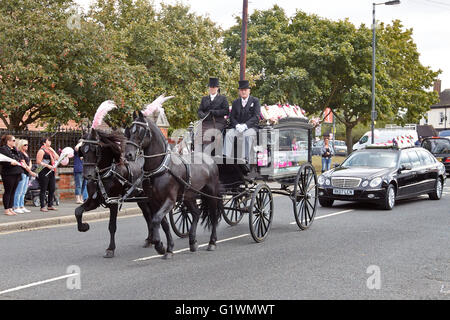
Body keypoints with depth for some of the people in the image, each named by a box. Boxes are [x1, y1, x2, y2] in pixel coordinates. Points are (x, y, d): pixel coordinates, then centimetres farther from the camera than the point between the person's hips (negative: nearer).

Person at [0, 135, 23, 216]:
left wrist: (18, 162, 9)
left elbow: (19, 158, 28)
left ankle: (10, 208, 17)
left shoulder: (14, 149, 18)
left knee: (13, 192, 10)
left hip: (16, 173, 8)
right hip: (8, 174, -8)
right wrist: (11, 163, -27)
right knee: (8, 192, -2)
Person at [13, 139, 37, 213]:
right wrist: (30, 172, -18)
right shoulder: (19, 153, -10)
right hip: (22, 173, -9)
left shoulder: (26, 153, 18)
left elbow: (30, 162, 22)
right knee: (19, 191, -8)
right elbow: (23, 164, -16)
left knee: (23, 192, 12)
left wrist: (29, 167, 0)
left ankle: (22, 207, 17)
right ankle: (16, 207, -6)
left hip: (27, 174, 9)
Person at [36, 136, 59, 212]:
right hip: (44, 172, -8)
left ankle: (50, 205, 18)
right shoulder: (41, 151, -6)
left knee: (52, 189, 9)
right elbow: (38, 162, -14)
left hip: (51, 172, 8)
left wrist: (52, 150, 6)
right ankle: (42, 206, -2)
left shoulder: (50, 150, 19)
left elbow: (57, 158, 15)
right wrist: (48, 165, -20)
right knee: (43, 190, -5)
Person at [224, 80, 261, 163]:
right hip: (237, 127, 3)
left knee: (247, 135, -37)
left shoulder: (255, 101, 8)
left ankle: (246, 159, -44)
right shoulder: (235, 102, 19)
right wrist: (237, 125, -11)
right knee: (228, 134, -27)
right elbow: (232, 117, 12)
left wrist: (245, 125, -17)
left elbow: (256, 117, -3)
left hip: (251, 127, -3)